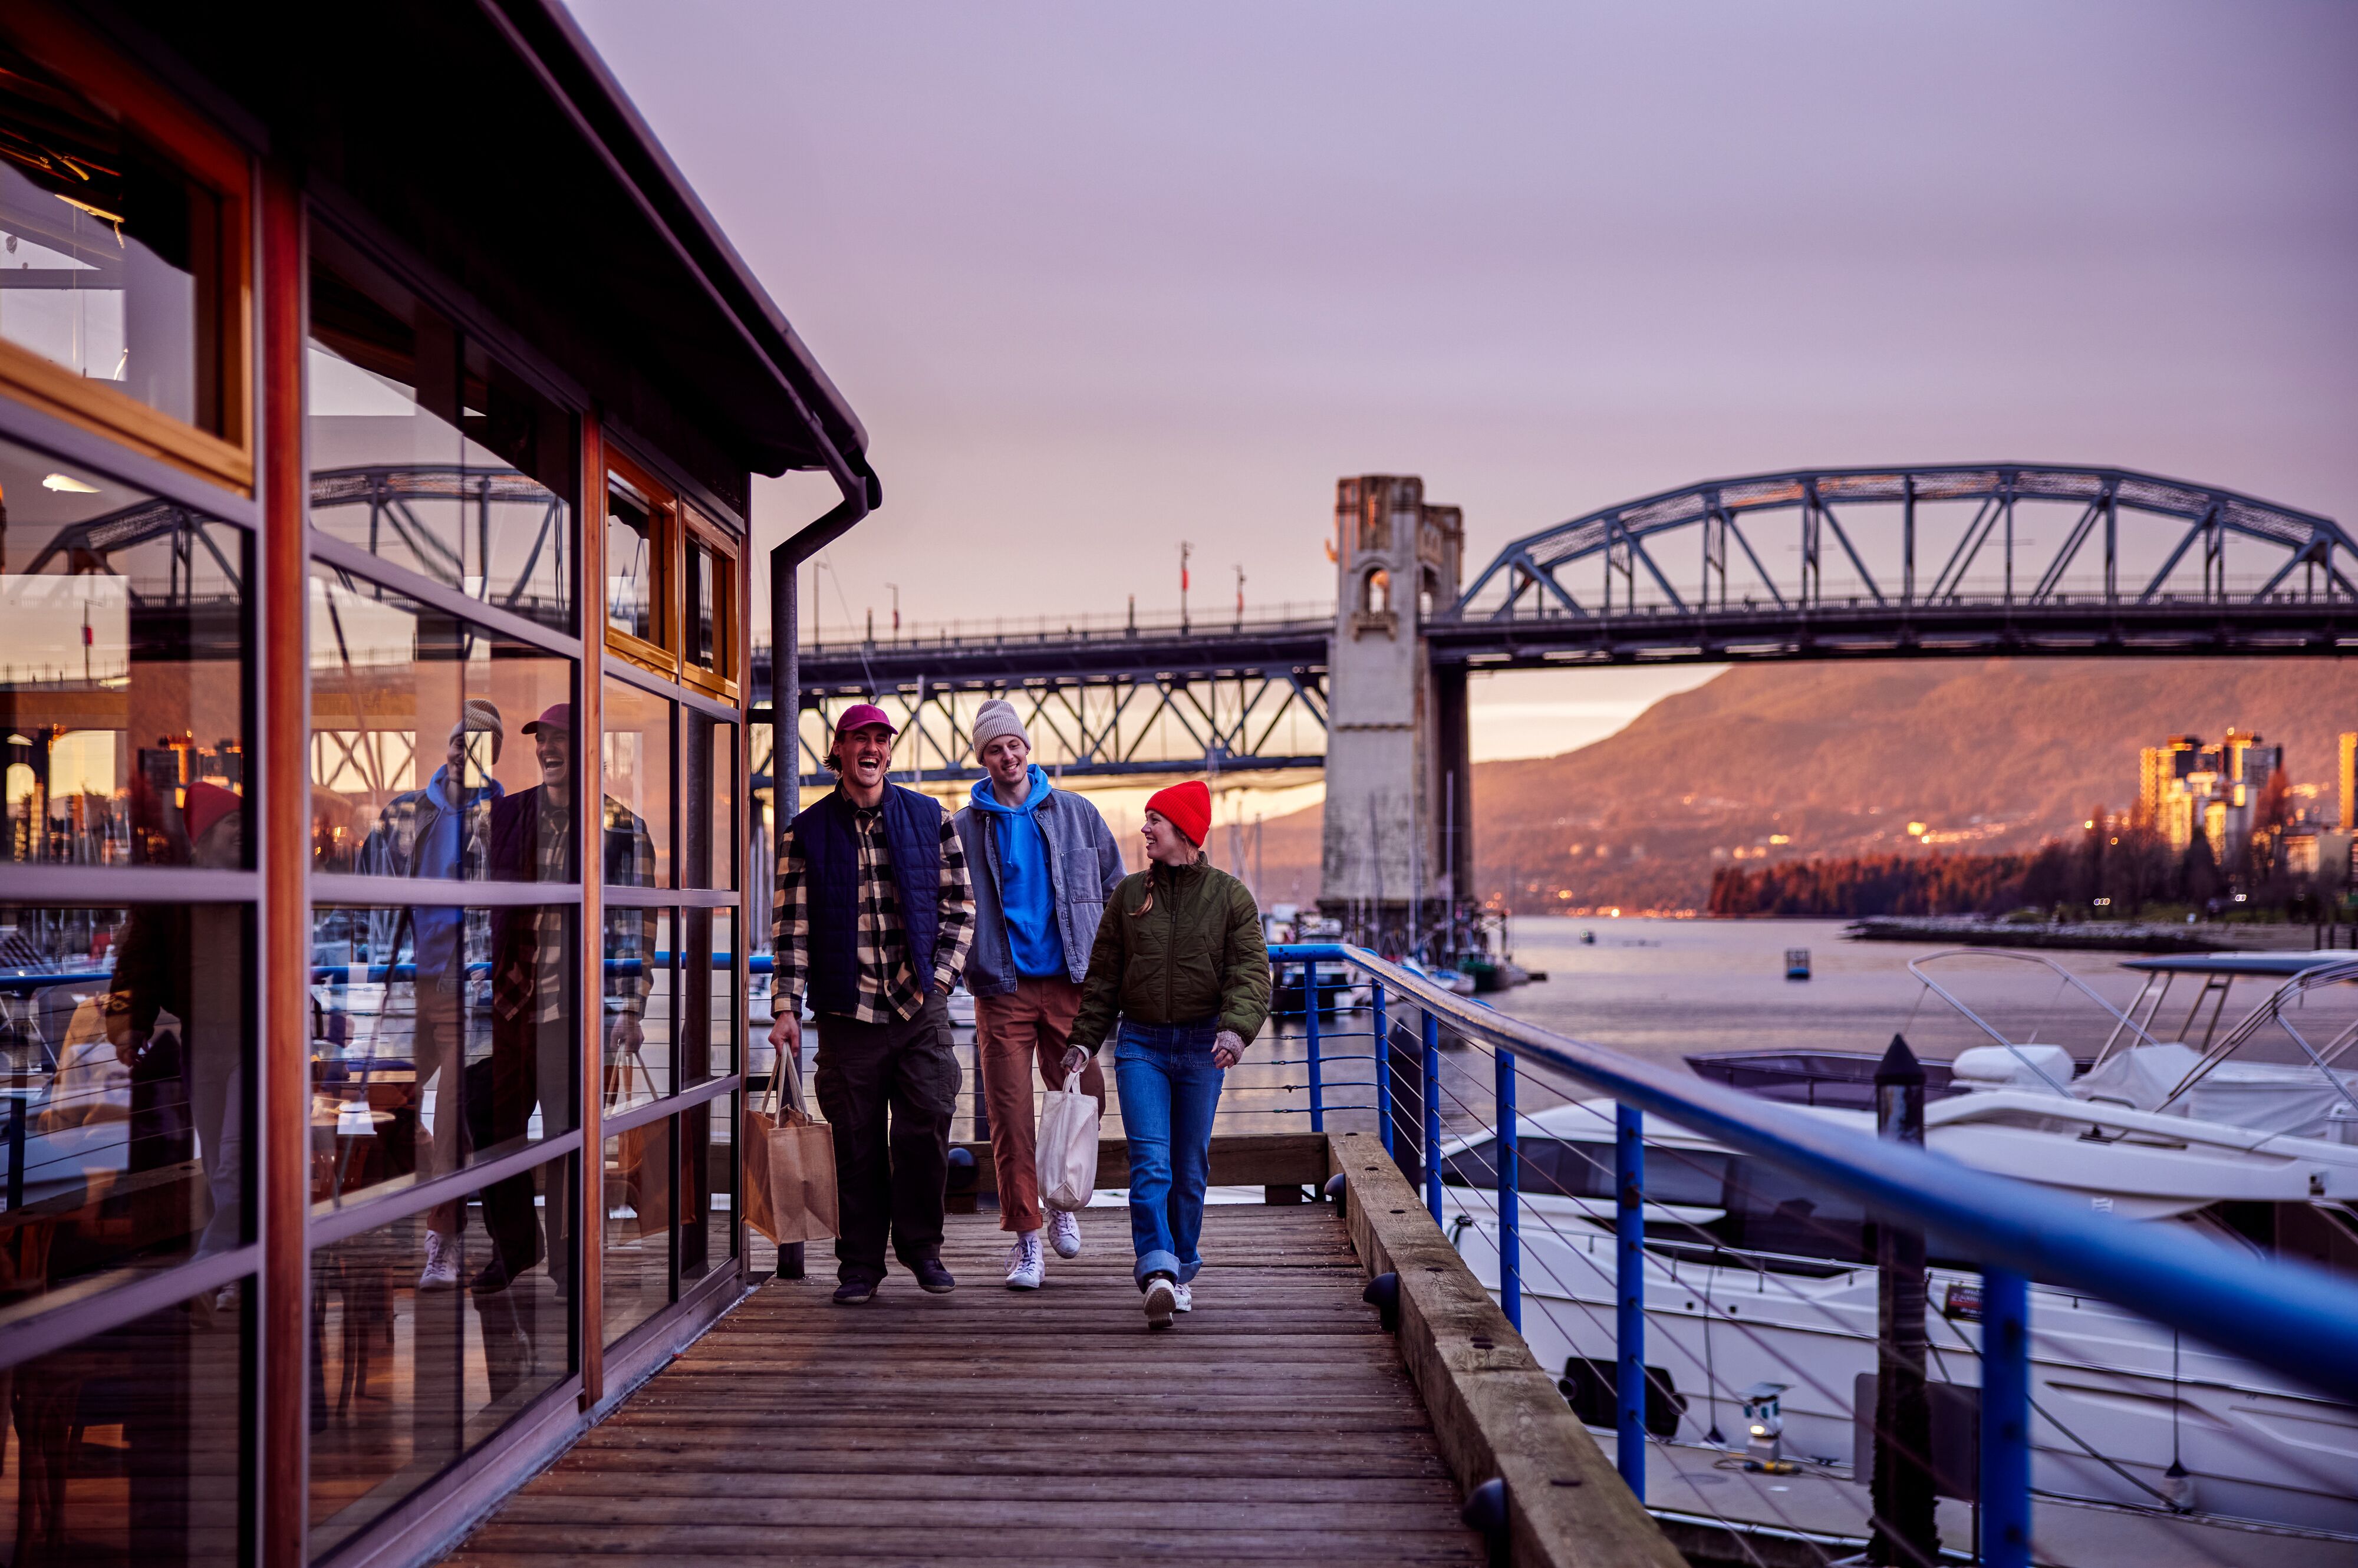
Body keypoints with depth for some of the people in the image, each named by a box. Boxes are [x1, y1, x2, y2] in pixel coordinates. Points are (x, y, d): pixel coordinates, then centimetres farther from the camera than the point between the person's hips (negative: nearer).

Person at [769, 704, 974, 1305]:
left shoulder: (931, 819, 7)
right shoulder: (807, 832, 5)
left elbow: (960, 904, 9)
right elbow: (793, 928, 3)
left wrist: (940, 977, -1)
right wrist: (786, 1008, -4)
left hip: (921, 1008, 1)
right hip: (847, 1012, 0)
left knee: (926, 1132, 1)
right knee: (856, 1143, 4)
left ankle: (920, 1245, 21)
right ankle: (860, 1262, 18)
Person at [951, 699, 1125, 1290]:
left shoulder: (1075, 813, 8)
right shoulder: (964, 828, 5)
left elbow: (1115, 888, 14)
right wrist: (973, 965, -2)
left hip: (1069, 982, 1)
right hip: (1003, 989, -1)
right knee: (1011, 1118, -3)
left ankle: (1062, 1204, 29)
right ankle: (1026, 1240, 8)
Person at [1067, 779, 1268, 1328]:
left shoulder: (1229, 896, 1)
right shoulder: (1129, 894, 7)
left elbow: (1251, 971, -7)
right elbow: (1102, 974, 10)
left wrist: (1237, 1028, -24)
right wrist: (1084, 1039, 5)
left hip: (1201, 1045, 0)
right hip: (1140, 1042, 1)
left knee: (1191, 1168, 8)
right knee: (1149, 1163, -13)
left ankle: (1181, 1270, 23)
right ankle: (1158, 1272, -19)